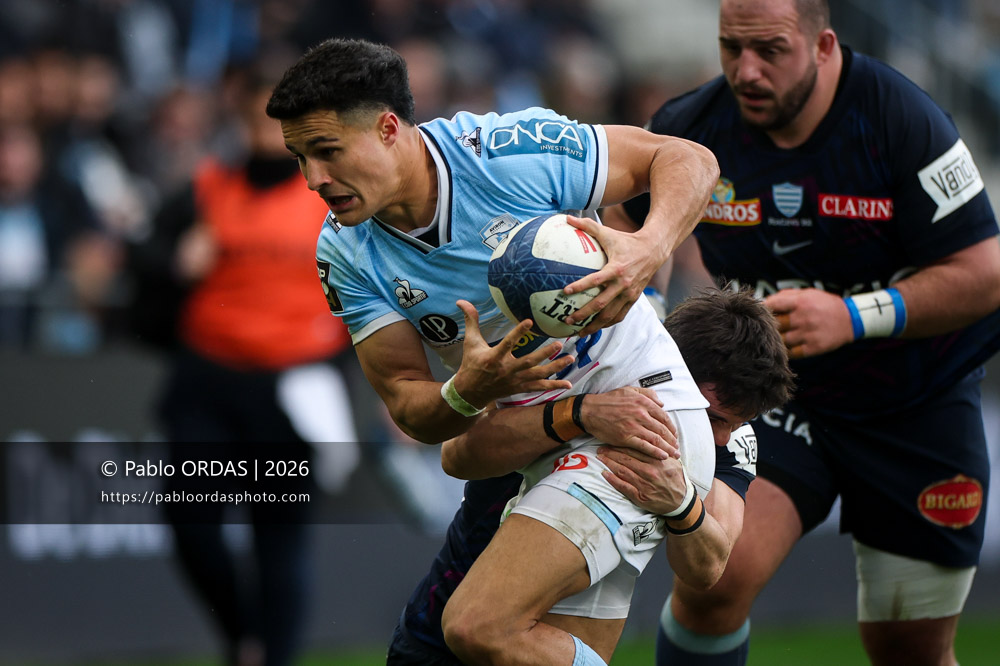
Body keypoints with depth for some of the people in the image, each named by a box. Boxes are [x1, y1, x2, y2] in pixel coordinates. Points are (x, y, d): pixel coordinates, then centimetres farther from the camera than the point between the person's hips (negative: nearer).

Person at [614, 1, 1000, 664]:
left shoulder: (903, 120, -20)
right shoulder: (688, 128, -11)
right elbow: (628, 223, 11)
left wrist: (853, 317, -29)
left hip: (920, 406, -1)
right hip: (773, 402, 1)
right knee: (714, 576, -25)